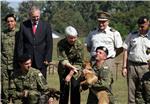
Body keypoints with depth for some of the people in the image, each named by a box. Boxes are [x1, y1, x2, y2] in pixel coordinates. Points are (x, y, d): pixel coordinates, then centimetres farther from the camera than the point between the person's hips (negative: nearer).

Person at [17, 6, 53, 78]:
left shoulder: (46, 25, 3)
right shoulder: (23, 25, 4)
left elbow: (49, 44, 3)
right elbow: (20, 44, 5)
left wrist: (47, 59, -4)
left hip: (41, 60, 0)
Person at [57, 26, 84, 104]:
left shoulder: (79, 45, -16)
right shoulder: (61, 44, -15)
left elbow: (79, 62, -14)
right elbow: (62, 59, -20)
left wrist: (70, 75, -18)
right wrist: (71, 67, -33)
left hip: (76, 69, 0)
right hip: (64, 69, 1)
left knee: (75, 89, -6)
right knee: (64, 89, 1)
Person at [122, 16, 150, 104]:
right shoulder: (132, 35, 9)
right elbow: (126, 51, 9)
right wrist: (124, 67, 4)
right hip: (131, 65, 2)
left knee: (141, 92, -1)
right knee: (131, 90, 4)